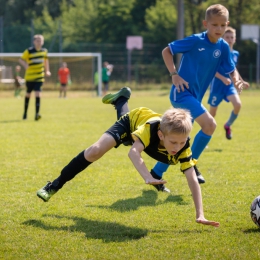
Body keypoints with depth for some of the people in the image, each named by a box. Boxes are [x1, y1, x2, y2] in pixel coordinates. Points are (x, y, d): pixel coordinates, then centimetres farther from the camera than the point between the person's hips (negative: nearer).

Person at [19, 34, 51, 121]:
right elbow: (21, 59, -4)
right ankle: (25, 113, 27)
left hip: (39, 77, 1)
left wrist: (47, 71, 19)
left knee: (38, 94, -13)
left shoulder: (44, 51, 5)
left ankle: (37, 114, -16)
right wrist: (25, 65, -21)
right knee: (28, 94, 11)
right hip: (29, 77, -1)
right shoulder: (29, 51, -7)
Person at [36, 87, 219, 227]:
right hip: (133, 120, -4)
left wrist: (200, 215, -53)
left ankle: (120, 99, 73)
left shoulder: (183, 146, -41)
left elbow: (193, 180, -44)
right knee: (95, 152, -22)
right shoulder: (150, 128, -49)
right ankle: (55, 185, -5)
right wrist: (147, 177, -81)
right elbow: (133, 152, -65)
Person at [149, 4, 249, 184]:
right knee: (210, 124, -22)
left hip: (195, 97, 7)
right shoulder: (195, 41, -14)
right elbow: (167, 51, -6)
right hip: (182, 93, -7)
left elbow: (231, 70, 8)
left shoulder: (223, 47, 1)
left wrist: (237, 81, -15)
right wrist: (174, 75, -15)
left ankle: (156, 174, 26)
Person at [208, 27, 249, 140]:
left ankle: (228, 125, 5)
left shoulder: (236, 54, 8)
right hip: (217, 85, -4)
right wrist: (223, 78, -25)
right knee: (212, 113, 3)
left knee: (238, 104, -22)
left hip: (230, 85, 4)